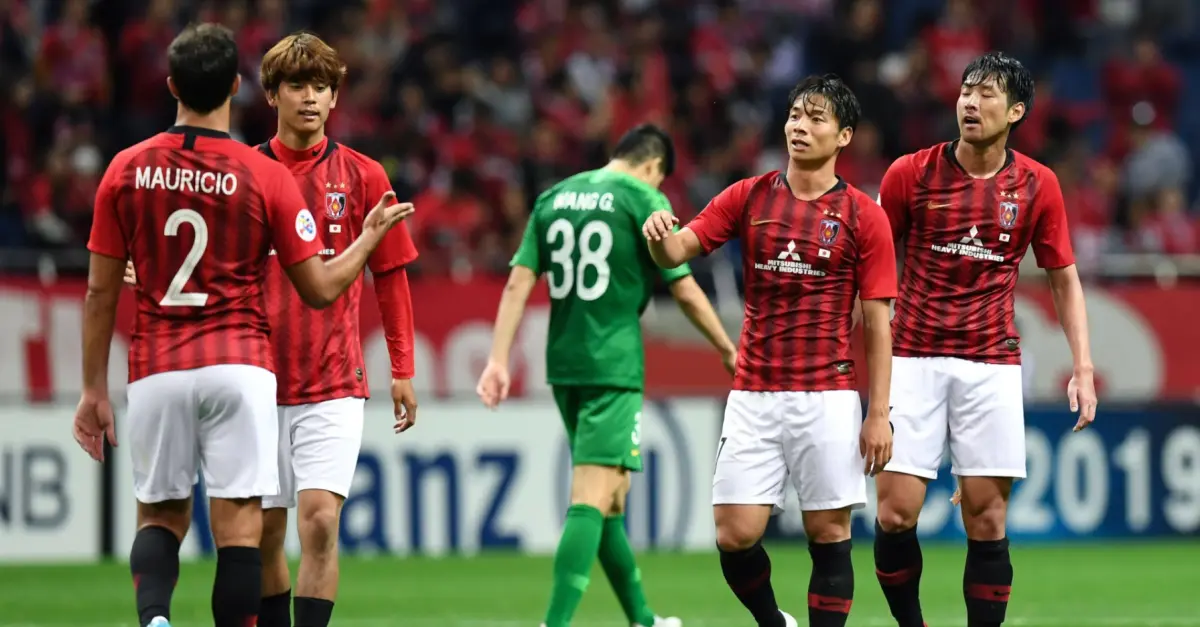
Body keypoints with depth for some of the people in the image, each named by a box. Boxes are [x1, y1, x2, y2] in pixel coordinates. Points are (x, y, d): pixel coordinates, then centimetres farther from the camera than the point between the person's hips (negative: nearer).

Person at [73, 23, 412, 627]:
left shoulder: (127, 169, 2)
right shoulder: (267, 177, -4)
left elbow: (101, 291, 5)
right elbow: (320, 288, 2)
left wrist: (94, 389, 13)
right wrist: (371, 234, 20)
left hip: (156, 371, 2)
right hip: (239, 365, -2)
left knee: (160, 517, 13)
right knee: (238, 525, -2)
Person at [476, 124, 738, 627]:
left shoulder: (554, 198, 12)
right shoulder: (645, 200, -5)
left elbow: (518, 284, 6)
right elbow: (685, 291, -3)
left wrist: (498, 361, 4)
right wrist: (728, 351, 9)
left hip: (563, 366, 7)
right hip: (614, 364, -7)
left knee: (610, 494, 16)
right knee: (592, 497, -11)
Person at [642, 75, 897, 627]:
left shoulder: (863, 215, 0)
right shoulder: (748, 198, 7)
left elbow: (877, 322, 0)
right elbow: (677, 251, 0)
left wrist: (880, 413, -6)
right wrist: (660, 236, -25)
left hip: (828, 397, -2)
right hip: (753, 395, 2)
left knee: (828, 536, -1)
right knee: (735, 536, -3)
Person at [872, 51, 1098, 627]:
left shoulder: (1037, 186, 2)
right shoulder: (911, 173, -1)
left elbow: (1064, 279, 9)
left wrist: (1083, 369, 0)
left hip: (992, 363, 1)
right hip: (913, 359, -1)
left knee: (986, 519, -2)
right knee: (896, 512, -7)